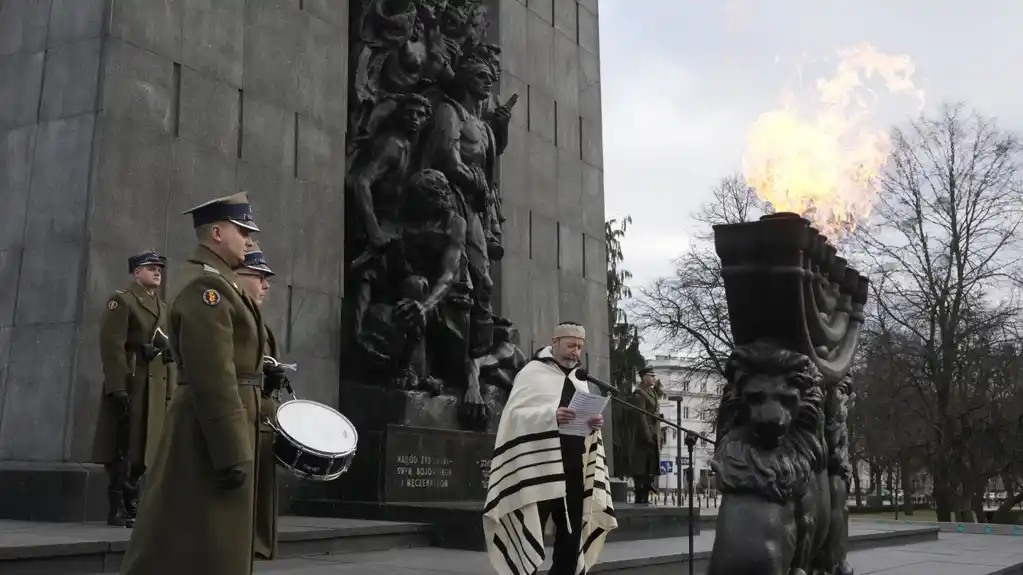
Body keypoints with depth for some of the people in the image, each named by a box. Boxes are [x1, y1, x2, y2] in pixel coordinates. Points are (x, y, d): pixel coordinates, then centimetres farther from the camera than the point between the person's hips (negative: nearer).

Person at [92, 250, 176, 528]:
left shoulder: (162, 307, 21)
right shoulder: (121, 300, -2)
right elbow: (112, 346, -12)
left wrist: (170, 391, 13)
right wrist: (118, 387, -21)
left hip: (156, 387, 7)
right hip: (129, 384, -7)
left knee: (142, 447, 9)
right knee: (123, 449, -5)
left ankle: (132, 505, 16)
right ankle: (118, 509, 0)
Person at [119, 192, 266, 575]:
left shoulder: (216, 282, 18)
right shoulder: (206, 285, -15)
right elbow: (213, 378, -22)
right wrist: (233, 454, -24)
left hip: (214, 428, 10)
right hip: (213, 433, -10)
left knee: (220, 541, 15)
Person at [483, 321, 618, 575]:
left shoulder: (580, 380, 18)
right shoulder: (532, 372, -2)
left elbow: (586, 419, 19)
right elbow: (515, 415, -11)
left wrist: (593, 424, -5)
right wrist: (551, 415, -26)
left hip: (574, 471, 7)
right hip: (539, 471, -7)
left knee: (571, 540, 8)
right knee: (528, 540, -7)